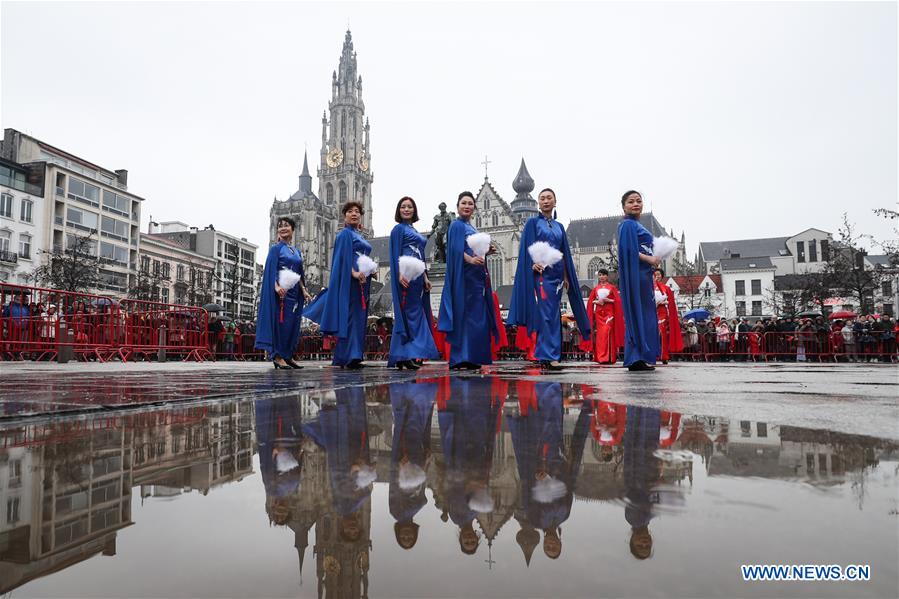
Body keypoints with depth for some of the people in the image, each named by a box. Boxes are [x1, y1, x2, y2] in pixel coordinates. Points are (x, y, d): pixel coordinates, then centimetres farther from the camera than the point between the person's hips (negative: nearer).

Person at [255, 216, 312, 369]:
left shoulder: (297, 251, 17)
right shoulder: (276, 249, 0)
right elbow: (271, 270, -11)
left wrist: (304, 290, 8)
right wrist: (276, 286, -26)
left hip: (294, 292, 6)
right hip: (280, 291, -6)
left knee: (293, 324, 6)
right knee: (280, 322, -8)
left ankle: (288, 356, 12)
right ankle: (277, 356, -4)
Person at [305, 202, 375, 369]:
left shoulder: (361, 238, 25)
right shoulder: (345, 234, 0)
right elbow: (344, 257, -13)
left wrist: (372, 271, 6)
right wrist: (354, 273, -27)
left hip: (362, 281, 9)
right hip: (349, 280, -9)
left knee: (360, 318, 5)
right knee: (350, 316, -14)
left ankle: (342, 358, 8)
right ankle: (350, 357, -17)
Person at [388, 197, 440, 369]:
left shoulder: (414, 231, 24)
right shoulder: (399, 229, 1)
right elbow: (396, 254, -9)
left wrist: (425, 277, 16)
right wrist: (400, 274, -22)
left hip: (417, 275, 9)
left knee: (416, 313, 5)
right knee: (410, 313, -13)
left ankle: (399, 357, 7)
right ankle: (405, 356, -15)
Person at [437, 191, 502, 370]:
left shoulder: (471, 227, 23)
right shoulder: (457, 225, -4)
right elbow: (457, 249, -18)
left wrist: (485, 252, 9)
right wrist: (470, 259, -33)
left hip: (476, 276, 9)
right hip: (465, 275, -9)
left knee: (477, 317, 7)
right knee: (467, 316, -12)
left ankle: (471, 359, 11)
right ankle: (462, 358, -10)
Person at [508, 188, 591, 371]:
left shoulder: (559, 226, 19)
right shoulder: (533, 222, 5)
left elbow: (564, 254, 18)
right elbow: (527, 247, -4)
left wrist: (566, 277, 12)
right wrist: (533, 263, -22)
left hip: (556, 273, 6)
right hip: (541, 272, -6)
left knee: (554, 314, 3)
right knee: (545, 313, -12)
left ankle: (544, 355, 8)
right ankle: (549, 356, -14)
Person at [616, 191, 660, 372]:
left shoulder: (636, 225, 23)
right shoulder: (628, 224, -7)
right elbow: (629, 249, -19)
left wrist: (654, 258, 9)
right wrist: (649, 259, -15)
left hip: (643, 274, 10)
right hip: (635, 274, -10)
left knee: (645, 315, 8)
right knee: (639, 315, -10)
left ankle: (636, 359, 10)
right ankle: (639, 359, -9)